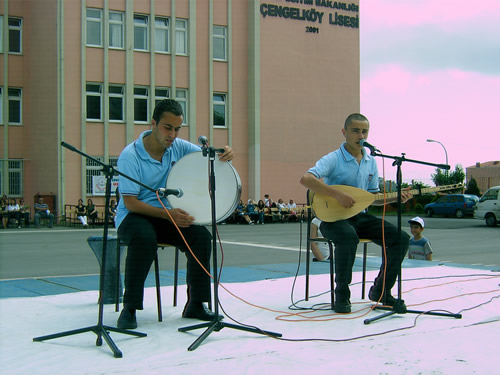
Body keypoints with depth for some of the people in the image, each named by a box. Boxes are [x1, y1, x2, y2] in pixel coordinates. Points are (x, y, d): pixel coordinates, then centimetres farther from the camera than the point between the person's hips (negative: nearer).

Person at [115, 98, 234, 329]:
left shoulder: (178, 147, 0)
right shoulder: (130, 156, -16)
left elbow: (208, 156, 6)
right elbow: (130, 203, -19)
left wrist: (224, 154, -20)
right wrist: (167, 214, -29)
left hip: (169, 214, 5)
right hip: (133, 216, -5)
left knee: (201, 235, -21)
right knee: (145, 238, -38)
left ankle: (195, 305, -7)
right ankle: (129, 308, -25)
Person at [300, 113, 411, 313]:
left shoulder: (371, 162, 11)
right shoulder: (333, 159, -11)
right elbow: (306, 179, -27)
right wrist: (338, 194, -31)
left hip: (360, 216, 6)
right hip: (333, 217, -6)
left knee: (401, 238, -12)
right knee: (349, 237, -40)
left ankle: (381, 290, 7)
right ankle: (341, 295, -19)